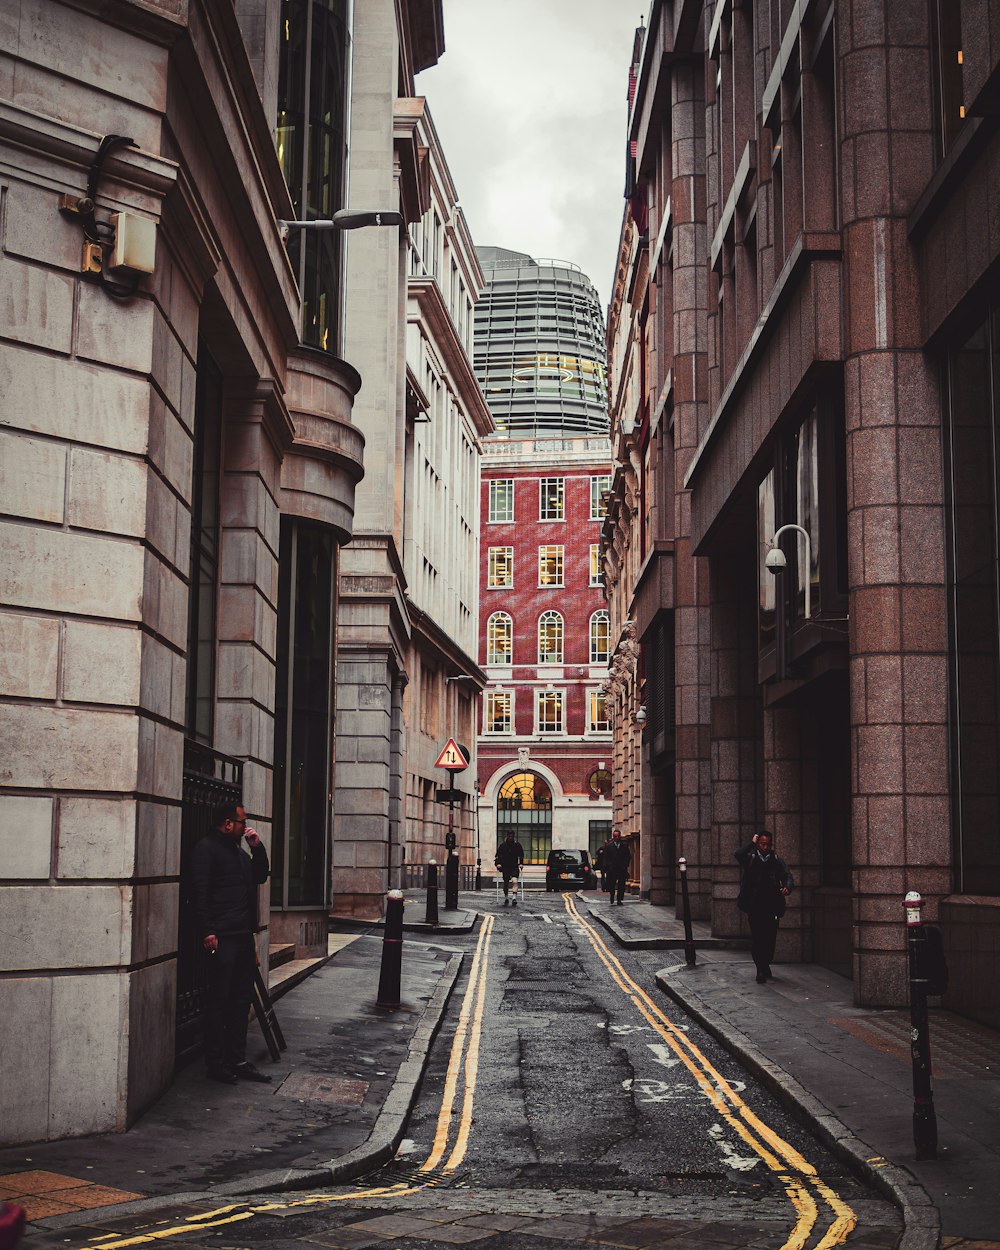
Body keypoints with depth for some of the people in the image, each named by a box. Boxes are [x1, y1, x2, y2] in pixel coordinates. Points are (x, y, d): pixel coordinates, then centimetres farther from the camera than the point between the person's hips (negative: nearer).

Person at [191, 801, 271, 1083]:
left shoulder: (239, 851, 20)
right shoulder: (206, 848, -6)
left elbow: (260, 877, 26)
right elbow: (199, 892, -13)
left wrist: (258, 848, 12)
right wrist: (207, 931, -20)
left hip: (244, 936, 9)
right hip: (221, 938, -9)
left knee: (241, 1001, 11)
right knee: (218, 1002, -2)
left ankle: (238, 1060, 18)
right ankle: (216, 1063, 4)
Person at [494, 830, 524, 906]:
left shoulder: (517, 845, 2)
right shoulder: (503, 845, 0)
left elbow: (521, 855, 12)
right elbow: (498, 855, 9)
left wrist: (520, 864, 2)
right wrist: (498, 863, -2)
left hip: (514, 866, -1)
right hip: (505, 867, 1)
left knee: (515, 881, -19)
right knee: (506, 883, 9)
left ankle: (514, 898, -24)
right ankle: (506, 898, 26)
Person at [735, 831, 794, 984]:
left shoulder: (777, 861, 11)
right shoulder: (751, 858, 7)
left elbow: (788, 876, 0)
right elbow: (739, 855, -15)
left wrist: (787, 887, -22)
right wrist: (752, 843, -6)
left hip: (772, 906, 1)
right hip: (754, 906, -1)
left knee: (770, 938, 3)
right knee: (757, 939, -5)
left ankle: (765, 967, 23)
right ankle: (762, 970, 2)